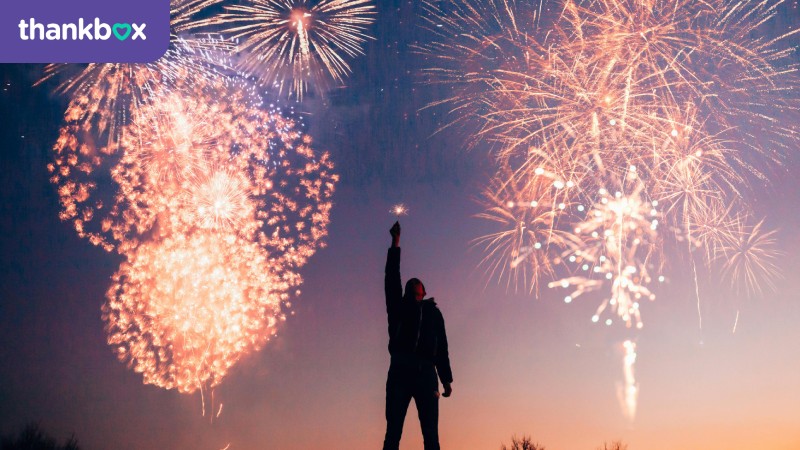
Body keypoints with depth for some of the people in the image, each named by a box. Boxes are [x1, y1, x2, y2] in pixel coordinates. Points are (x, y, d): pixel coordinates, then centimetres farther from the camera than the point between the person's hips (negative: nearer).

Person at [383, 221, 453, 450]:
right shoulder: (399, 307, 20)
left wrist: (446, 379, 9)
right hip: (400, 372, -1)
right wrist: (396, 243, 8)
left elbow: (442, 348, 19)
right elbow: (391, 278, 10)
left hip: (426, 374, 1)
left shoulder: (433, 312, 24)